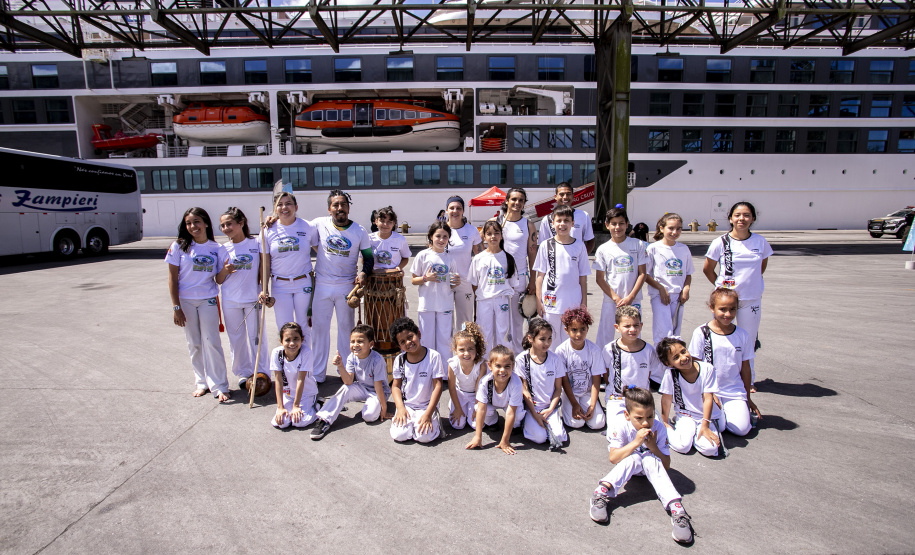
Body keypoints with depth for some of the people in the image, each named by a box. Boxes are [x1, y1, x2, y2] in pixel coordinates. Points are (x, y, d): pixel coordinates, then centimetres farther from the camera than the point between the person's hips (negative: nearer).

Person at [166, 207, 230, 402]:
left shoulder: (216, 249, 0)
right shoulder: (179, 246, -2)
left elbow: (219, 279, 4)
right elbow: (172, 278, -1)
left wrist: (225, 271, -19)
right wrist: (176, 307, -5)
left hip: (208, 300, 0)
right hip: (186, 301, 0)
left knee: (211, 342, -2)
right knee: (194, 344, 8)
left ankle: (219, 386, 4)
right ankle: (201, 382, 22)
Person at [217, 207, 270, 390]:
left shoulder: (256, 243, -2)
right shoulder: (223, 249, 4)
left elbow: (262, 271, 1)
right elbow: (219, 281, 6)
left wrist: (263, 291, -11)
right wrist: (224, 271, -15)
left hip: (253, 298, -2)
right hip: (230, 301, 3)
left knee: (257, 337, 3)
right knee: (236, 338, 10)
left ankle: (261, 373, 16)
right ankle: (243, 374, 24)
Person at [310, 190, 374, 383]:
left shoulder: (359, 231, -4)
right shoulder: (319, 224, -5)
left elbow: (368, 257, 4)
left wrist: (364, 273, -15)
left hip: (346, 287, 0)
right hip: (321, 286, 0)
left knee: (347, 328, 12)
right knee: (319, 328, 7)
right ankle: (317, 374, 21)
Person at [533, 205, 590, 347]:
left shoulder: (579, 246, 3)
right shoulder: (546, 245, 1)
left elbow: (583, 277, 5)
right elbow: (540, 275, 3)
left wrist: (584, 302, 3)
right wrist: (539, 300, -1)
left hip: (573, 304, 1)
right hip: (551, 302, 0)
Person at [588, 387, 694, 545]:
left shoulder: (659, 428, -21)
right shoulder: (619, 425, -26)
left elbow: (666, 466, -17)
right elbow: (613, 458, -31)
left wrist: (653, 447, -34)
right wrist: (636, 442, -39)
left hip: (650, 464, 1)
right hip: (627, 464, -1)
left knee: (650, 459, -34)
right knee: (635, 458, -34)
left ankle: (675, 506, -45)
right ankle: (604, 490, -44)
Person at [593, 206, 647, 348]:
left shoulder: (638, 245, 1)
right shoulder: (603, 249, 0)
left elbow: (642, 274, -1)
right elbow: (600, 279, -1)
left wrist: (630, 297, -10)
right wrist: (616, 298, -10)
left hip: (633, 300, 0)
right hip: (611, 301, 0)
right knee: (605, 336, 4)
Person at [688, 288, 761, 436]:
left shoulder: (743, 335, 1)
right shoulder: (701, 333, -7)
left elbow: (745, 367, 10)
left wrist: (747, 398, 16)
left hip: (735, 391, 2)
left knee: (741, 428, -15)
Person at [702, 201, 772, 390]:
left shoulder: (760, 242, -1)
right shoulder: (721, 243, -6)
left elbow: (762, 266, 17)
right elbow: (707, 269, 5)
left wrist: (751, 282, 9)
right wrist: (720, 286, 1)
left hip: (752, 299, 2)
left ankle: (748, 380, 26)